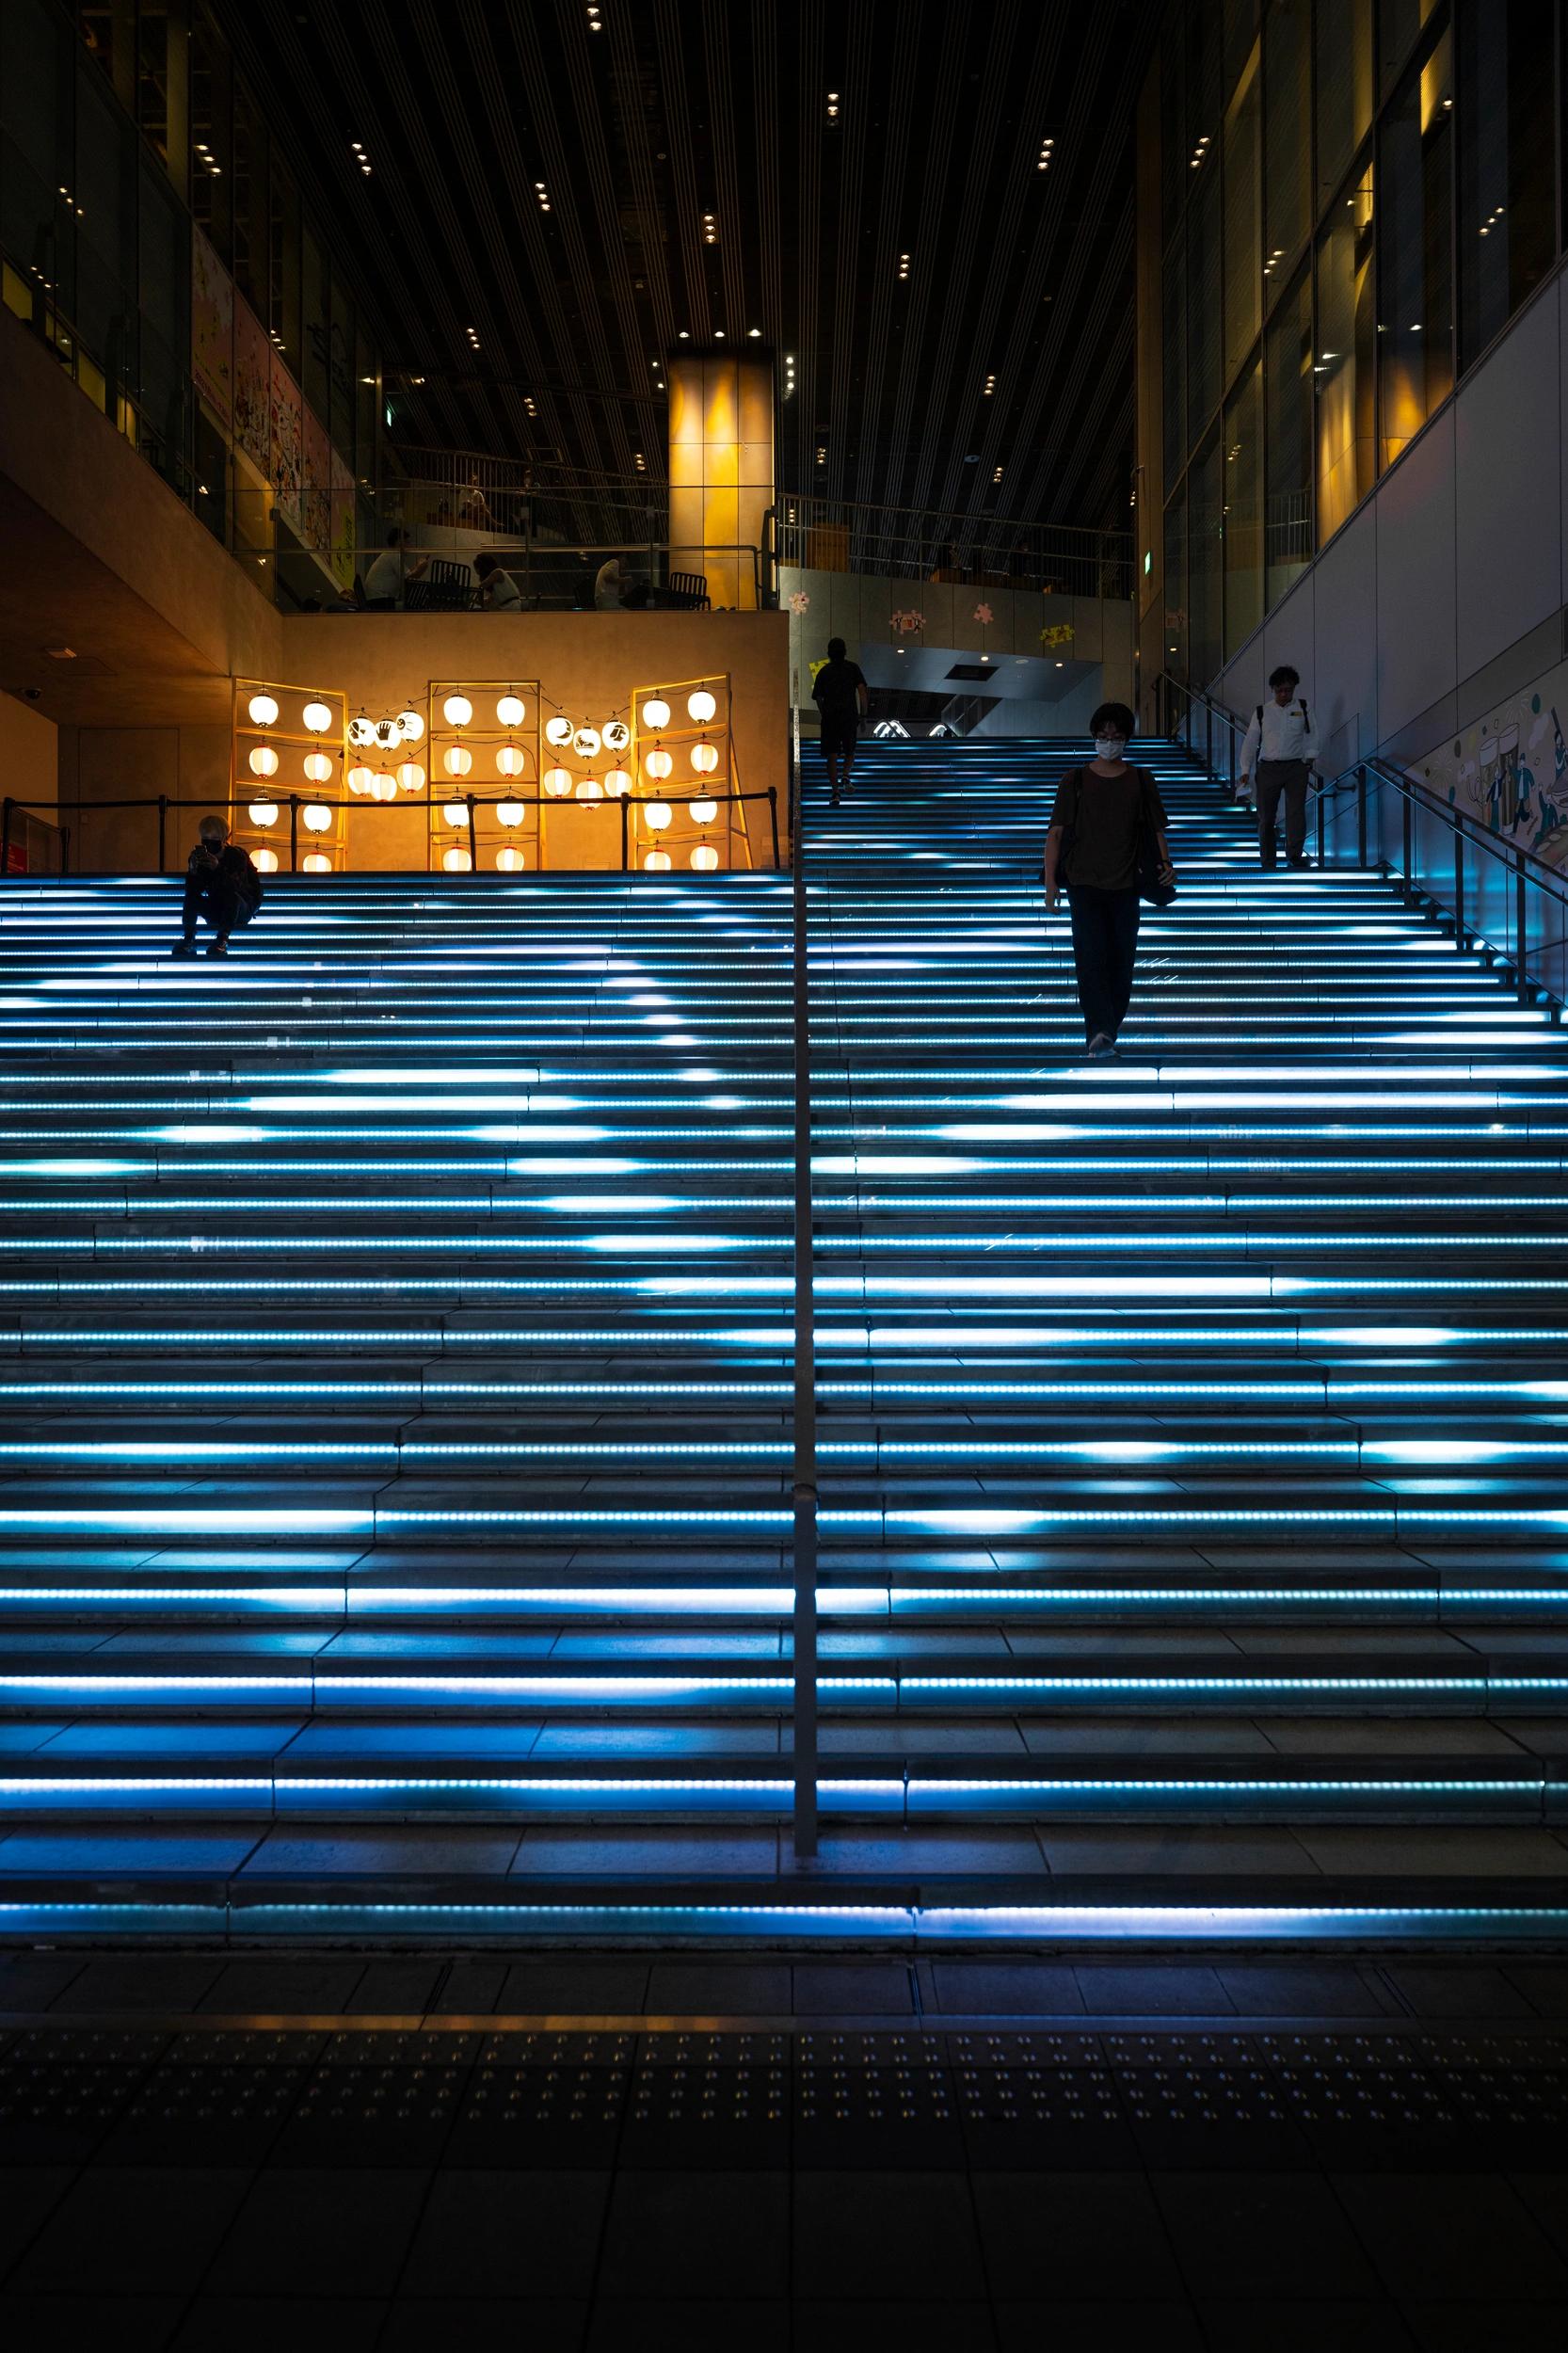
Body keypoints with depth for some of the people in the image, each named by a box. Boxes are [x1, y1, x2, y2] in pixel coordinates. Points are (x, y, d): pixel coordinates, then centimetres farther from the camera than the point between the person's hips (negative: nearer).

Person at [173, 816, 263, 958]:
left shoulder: (237, 855, -14)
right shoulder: (200, 857, -3)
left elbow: (238, 887, -30)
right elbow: (193, 890, -12)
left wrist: (218, 868, -42)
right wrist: (192, 870, -30)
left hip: (242, 910, -4)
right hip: (217, 911, 4)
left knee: (232, 895, -34)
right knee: (191, 897, -17)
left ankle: (222, 939, -38)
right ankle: (188, 938, -22)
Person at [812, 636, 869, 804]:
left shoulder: (824, 671, 11)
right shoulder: (853, 668, 7)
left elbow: (818, 697, 10)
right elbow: (862, 691, -2)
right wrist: (863, 714, 0)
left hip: (830, 716, 0)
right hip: (849, 715, 0)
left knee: (832, 755, 1)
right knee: (849, 751, 15)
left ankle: (835, 791, -9)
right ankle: (846, 776, -12)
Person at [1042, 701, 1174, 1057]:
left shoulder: (1141, 781, 7)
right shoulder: (1075, 780, 3)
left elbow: (1156, 830, 11)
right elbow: (1056, 832, 2)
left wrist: (1166, 863, -8)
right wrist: (1050, 881, -6)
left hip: (1125, 885, 2)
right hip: (1084, 883, -2)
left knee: (1122, 959, 4)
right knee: (1090, 955, -16)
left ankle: (1109, 1032, 16)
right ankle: (1099, 1032, -26)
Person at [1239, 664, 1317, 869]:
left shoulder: (1302, 708, 8)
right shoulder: (1262, 712, 7)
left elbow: (1310, 736, 10)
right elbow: (1250, 742, 6)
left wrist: (1310, 759, -3)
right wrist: (1245, 771, 0)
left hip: (1296, 767, -1)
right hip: (1268, 768, 1)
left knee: (1296, 811, -16)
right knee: (1266, 817, 0)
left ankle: (1294, 855, -23)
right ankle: (1268, 864, 7)